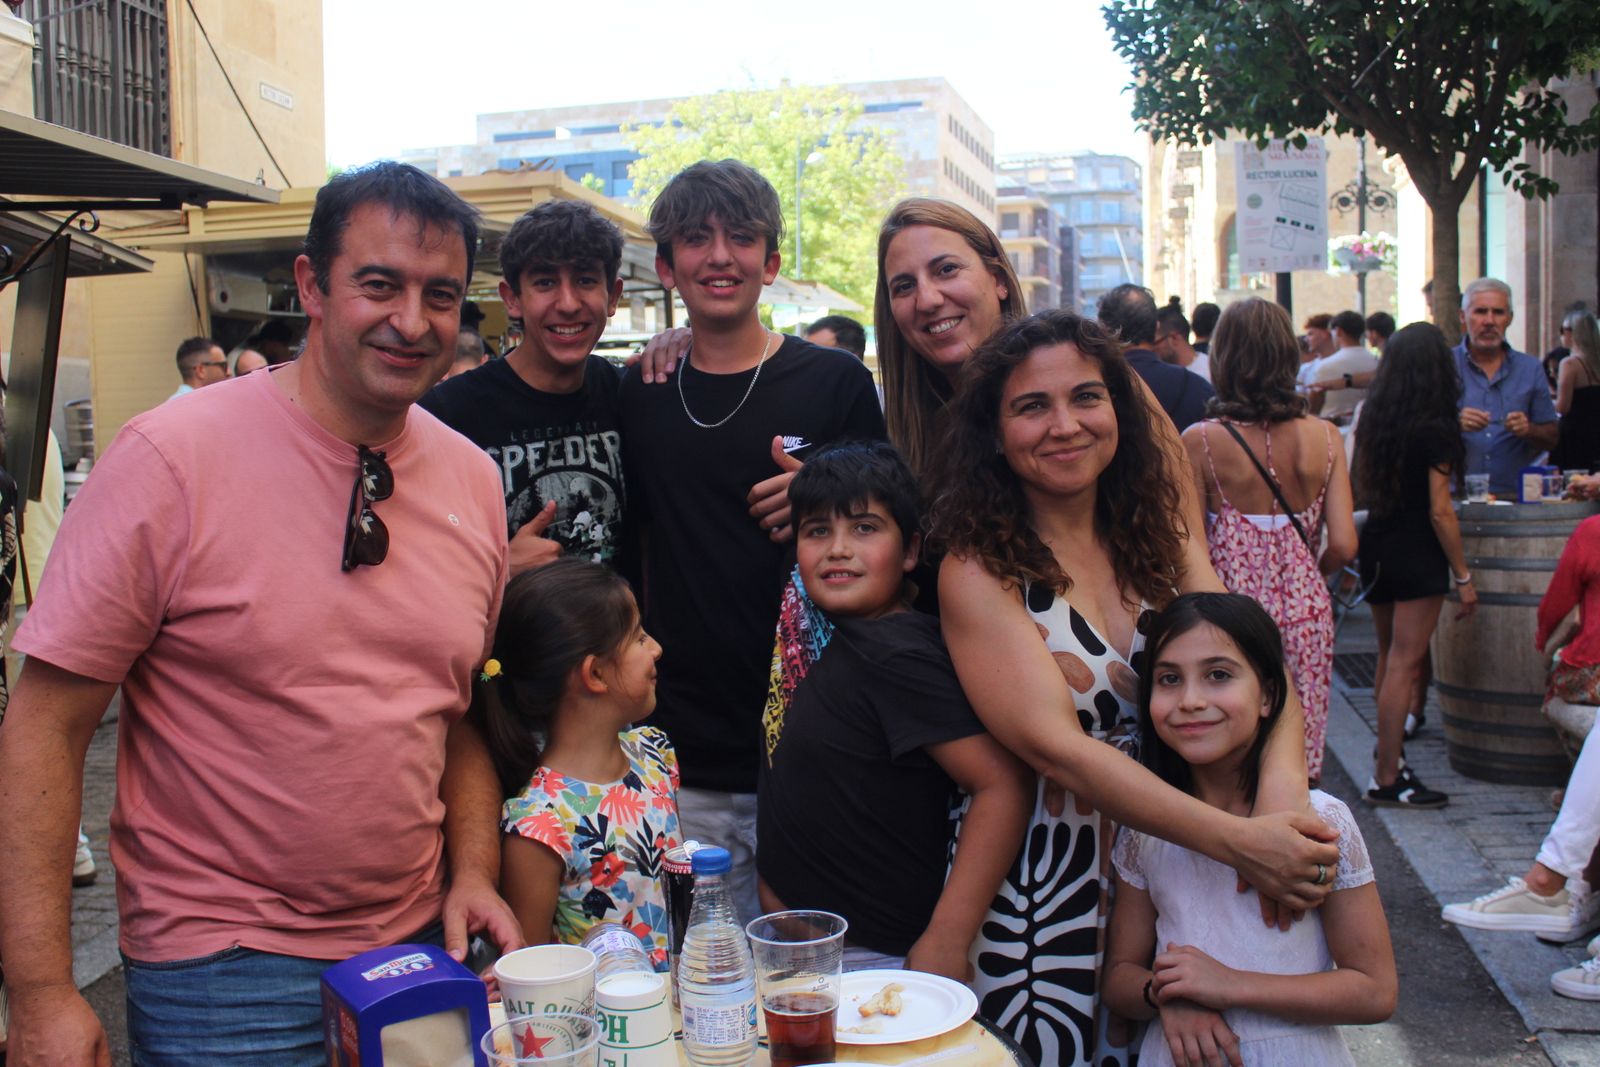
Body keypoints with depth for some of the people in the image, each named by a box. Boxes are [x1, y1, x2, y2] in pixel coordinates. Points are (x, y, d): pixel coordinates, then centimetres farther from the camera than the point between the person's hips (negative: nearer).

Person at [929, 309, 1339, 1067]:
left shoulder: (1156, 530, 2)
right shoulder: (979, 571, -14)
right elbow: (1056, 747, -24)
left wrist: (1281, 781, -29)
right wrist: (1240, 842, -31)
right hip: (1042, 888, -4)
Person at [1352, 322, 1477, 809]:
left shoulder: (1373, 419, 3)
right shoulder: (1435, 430, -15)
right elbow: (1440, 512, -15)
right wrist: (1463, 576, -9)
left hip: (1376, 545, 7)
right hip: (1417, 554, -7)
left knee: (1388, 658, 18)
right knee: (1404, 665, -4)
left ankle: (1389, 755, 29)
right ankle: (1387, 778, 0)